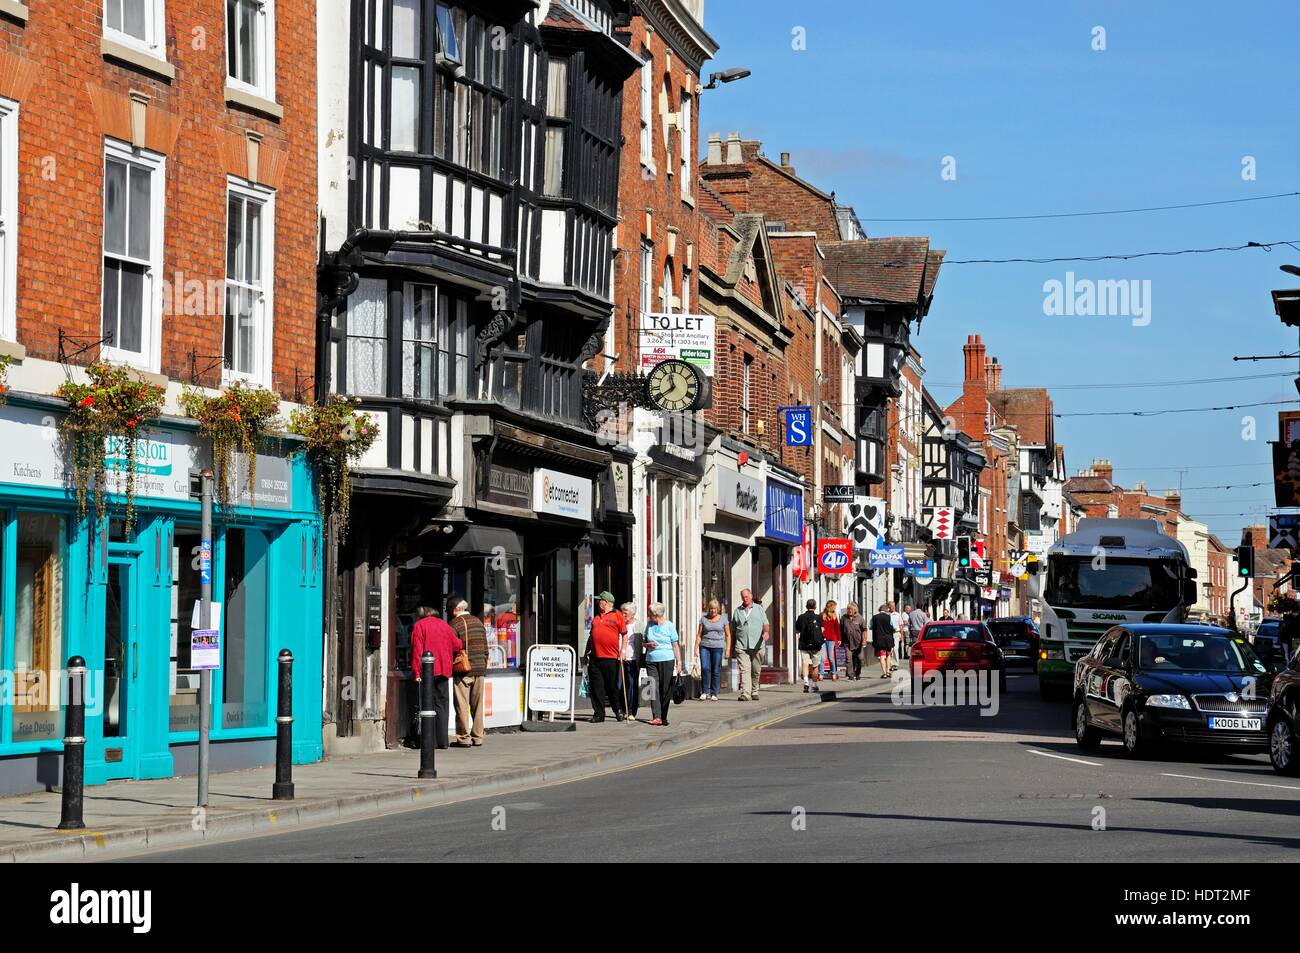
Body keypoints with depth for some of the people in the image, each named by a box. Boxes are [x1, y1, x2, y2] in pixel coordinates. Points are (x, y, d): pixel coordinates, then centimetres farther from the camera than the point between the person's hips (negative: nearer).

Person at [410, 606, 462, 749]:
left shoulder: (419, 626, -1)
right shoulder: (444, 625, 11)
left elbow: (417, 650, -8)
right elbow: (456, 645, 11)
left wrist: (416, 672, -11)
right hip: (443, 670, 4)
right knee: (442, 703, 9)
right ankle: (442, 740, 6)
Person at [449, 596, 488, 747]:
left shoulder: (455, 624, -7)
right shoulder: (478, 623, 13)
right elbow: (485, 649, 15)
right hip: (480, 670, 6)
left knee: (462, 706, -1)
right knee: (477, 705, 11)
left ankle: (464, 738, -2)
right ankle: (477, 738, 13)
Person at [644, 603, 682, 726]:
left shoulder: (669, 626, 1)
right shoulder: (649, 626, 11)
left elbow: (675, 645, 2)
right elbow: (644, 643, 20)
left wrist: (679, 662, -3)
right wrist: (649, 645, -4)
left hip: (667, 661, -3)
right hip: (651, 661, 3)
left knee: (666, 690, 0)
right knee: (654, 689, -8)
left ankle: (663, 717, 10)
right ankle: (656, 717, -13)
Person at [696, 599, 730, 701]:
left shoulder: (723, 619, 7)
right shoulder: (704, 619, 8)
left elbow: (728, 635, 9)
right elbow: (699, 635, 11)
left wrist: (728, 649, 0)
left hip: (718, 647, 0)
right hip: (705, 646, 0)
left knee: (716, 671, -2)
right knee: (705, 668, -15)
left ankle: (714, 693, 7)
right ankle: (705, 691, -5)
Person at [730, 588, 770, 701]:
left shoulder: (759, 609, 12)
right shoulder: (737, 611, 14)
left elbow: (765, 623, 4)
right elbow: (733, 630, 17)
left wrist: (766, 632, -18)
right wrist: (732, 647, 14)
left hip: (757, 645, 0)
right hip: (741, 646, 0)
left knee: (756, 671, 6)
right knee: (744, 669, -12)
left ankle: (754, 691, 22)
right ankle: (745, 694, -19)